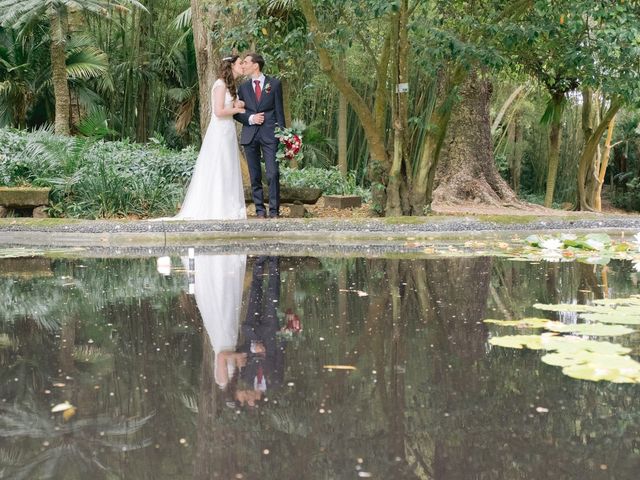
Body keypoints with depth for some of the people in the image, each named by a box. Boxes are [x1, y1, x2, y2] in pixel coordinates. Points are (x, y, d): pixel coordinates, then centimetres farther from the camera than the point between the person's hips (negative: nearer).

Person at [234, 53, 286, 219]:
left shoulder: (274, 84, 5)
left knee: (273, 174, -9)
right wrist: (250, 118, -7)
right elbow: (237, 112, 12)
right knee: (255, 176, 4)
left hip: (269, 135, -3)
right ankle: (260, 210, 10)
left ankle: (274, 211, -4)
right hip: (250, 135, 3)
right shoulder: (243, 87, 12)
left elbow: (279, 111, 4)